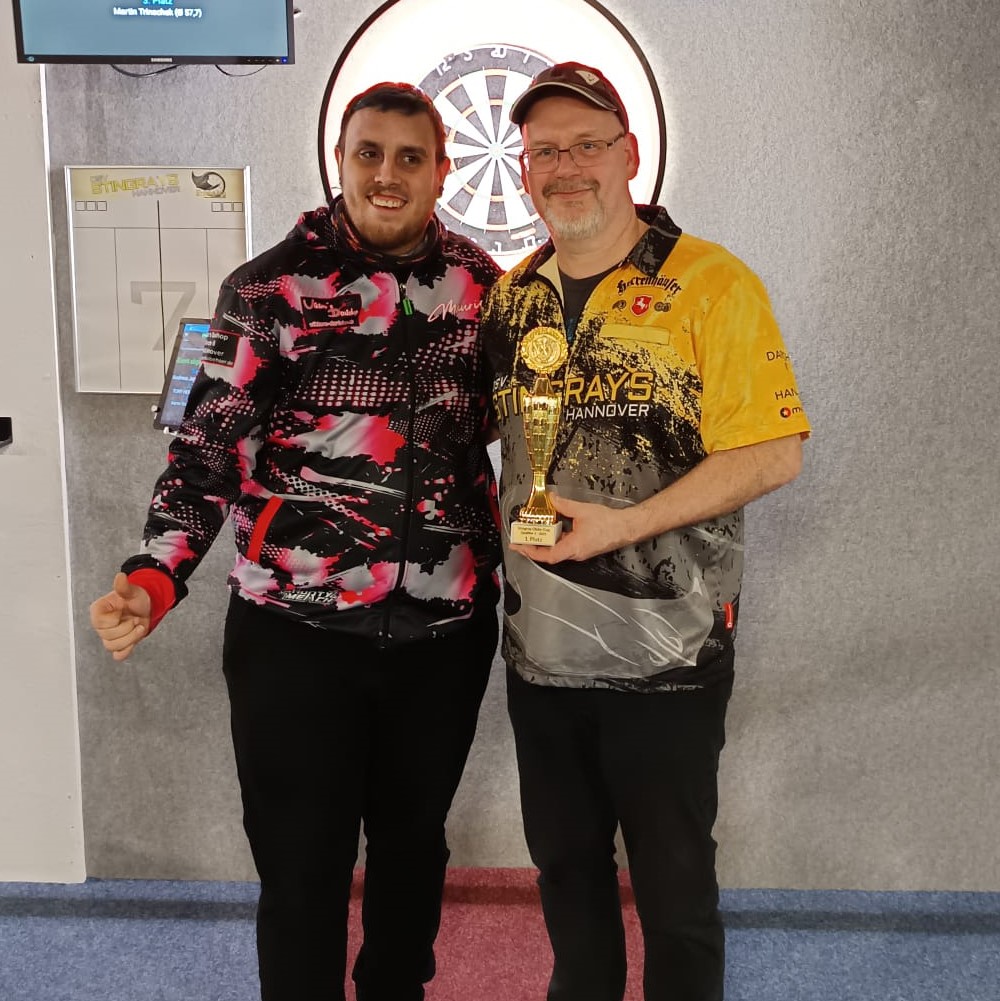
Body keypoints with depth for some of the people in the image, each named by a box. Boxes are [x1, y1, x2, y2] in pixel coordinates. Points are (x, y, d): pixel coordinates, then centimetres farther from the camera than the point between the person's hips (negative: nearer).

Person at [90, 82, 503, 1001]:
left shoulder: (481, 281, 4)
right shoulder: (269, 286, -4)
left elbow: (506, 422, 15)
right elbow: (209, 444, -5)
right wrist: (156, 576, -19)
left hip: (447, 625, 3)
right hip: (295, 626, -3)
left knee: (414, 840, 19)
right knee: (303, 869, 4)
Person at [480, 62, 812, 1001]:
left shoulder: (710, 284, -10)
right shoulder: (510, 296, 6)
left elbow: (773, 453, -15)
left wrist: (623, 524, -22)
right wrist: (502, 535, 1)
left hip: (665, 657, -5)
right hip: (539, 647, 5)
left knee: (672, 882, 11)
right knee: (564, 864, 22)